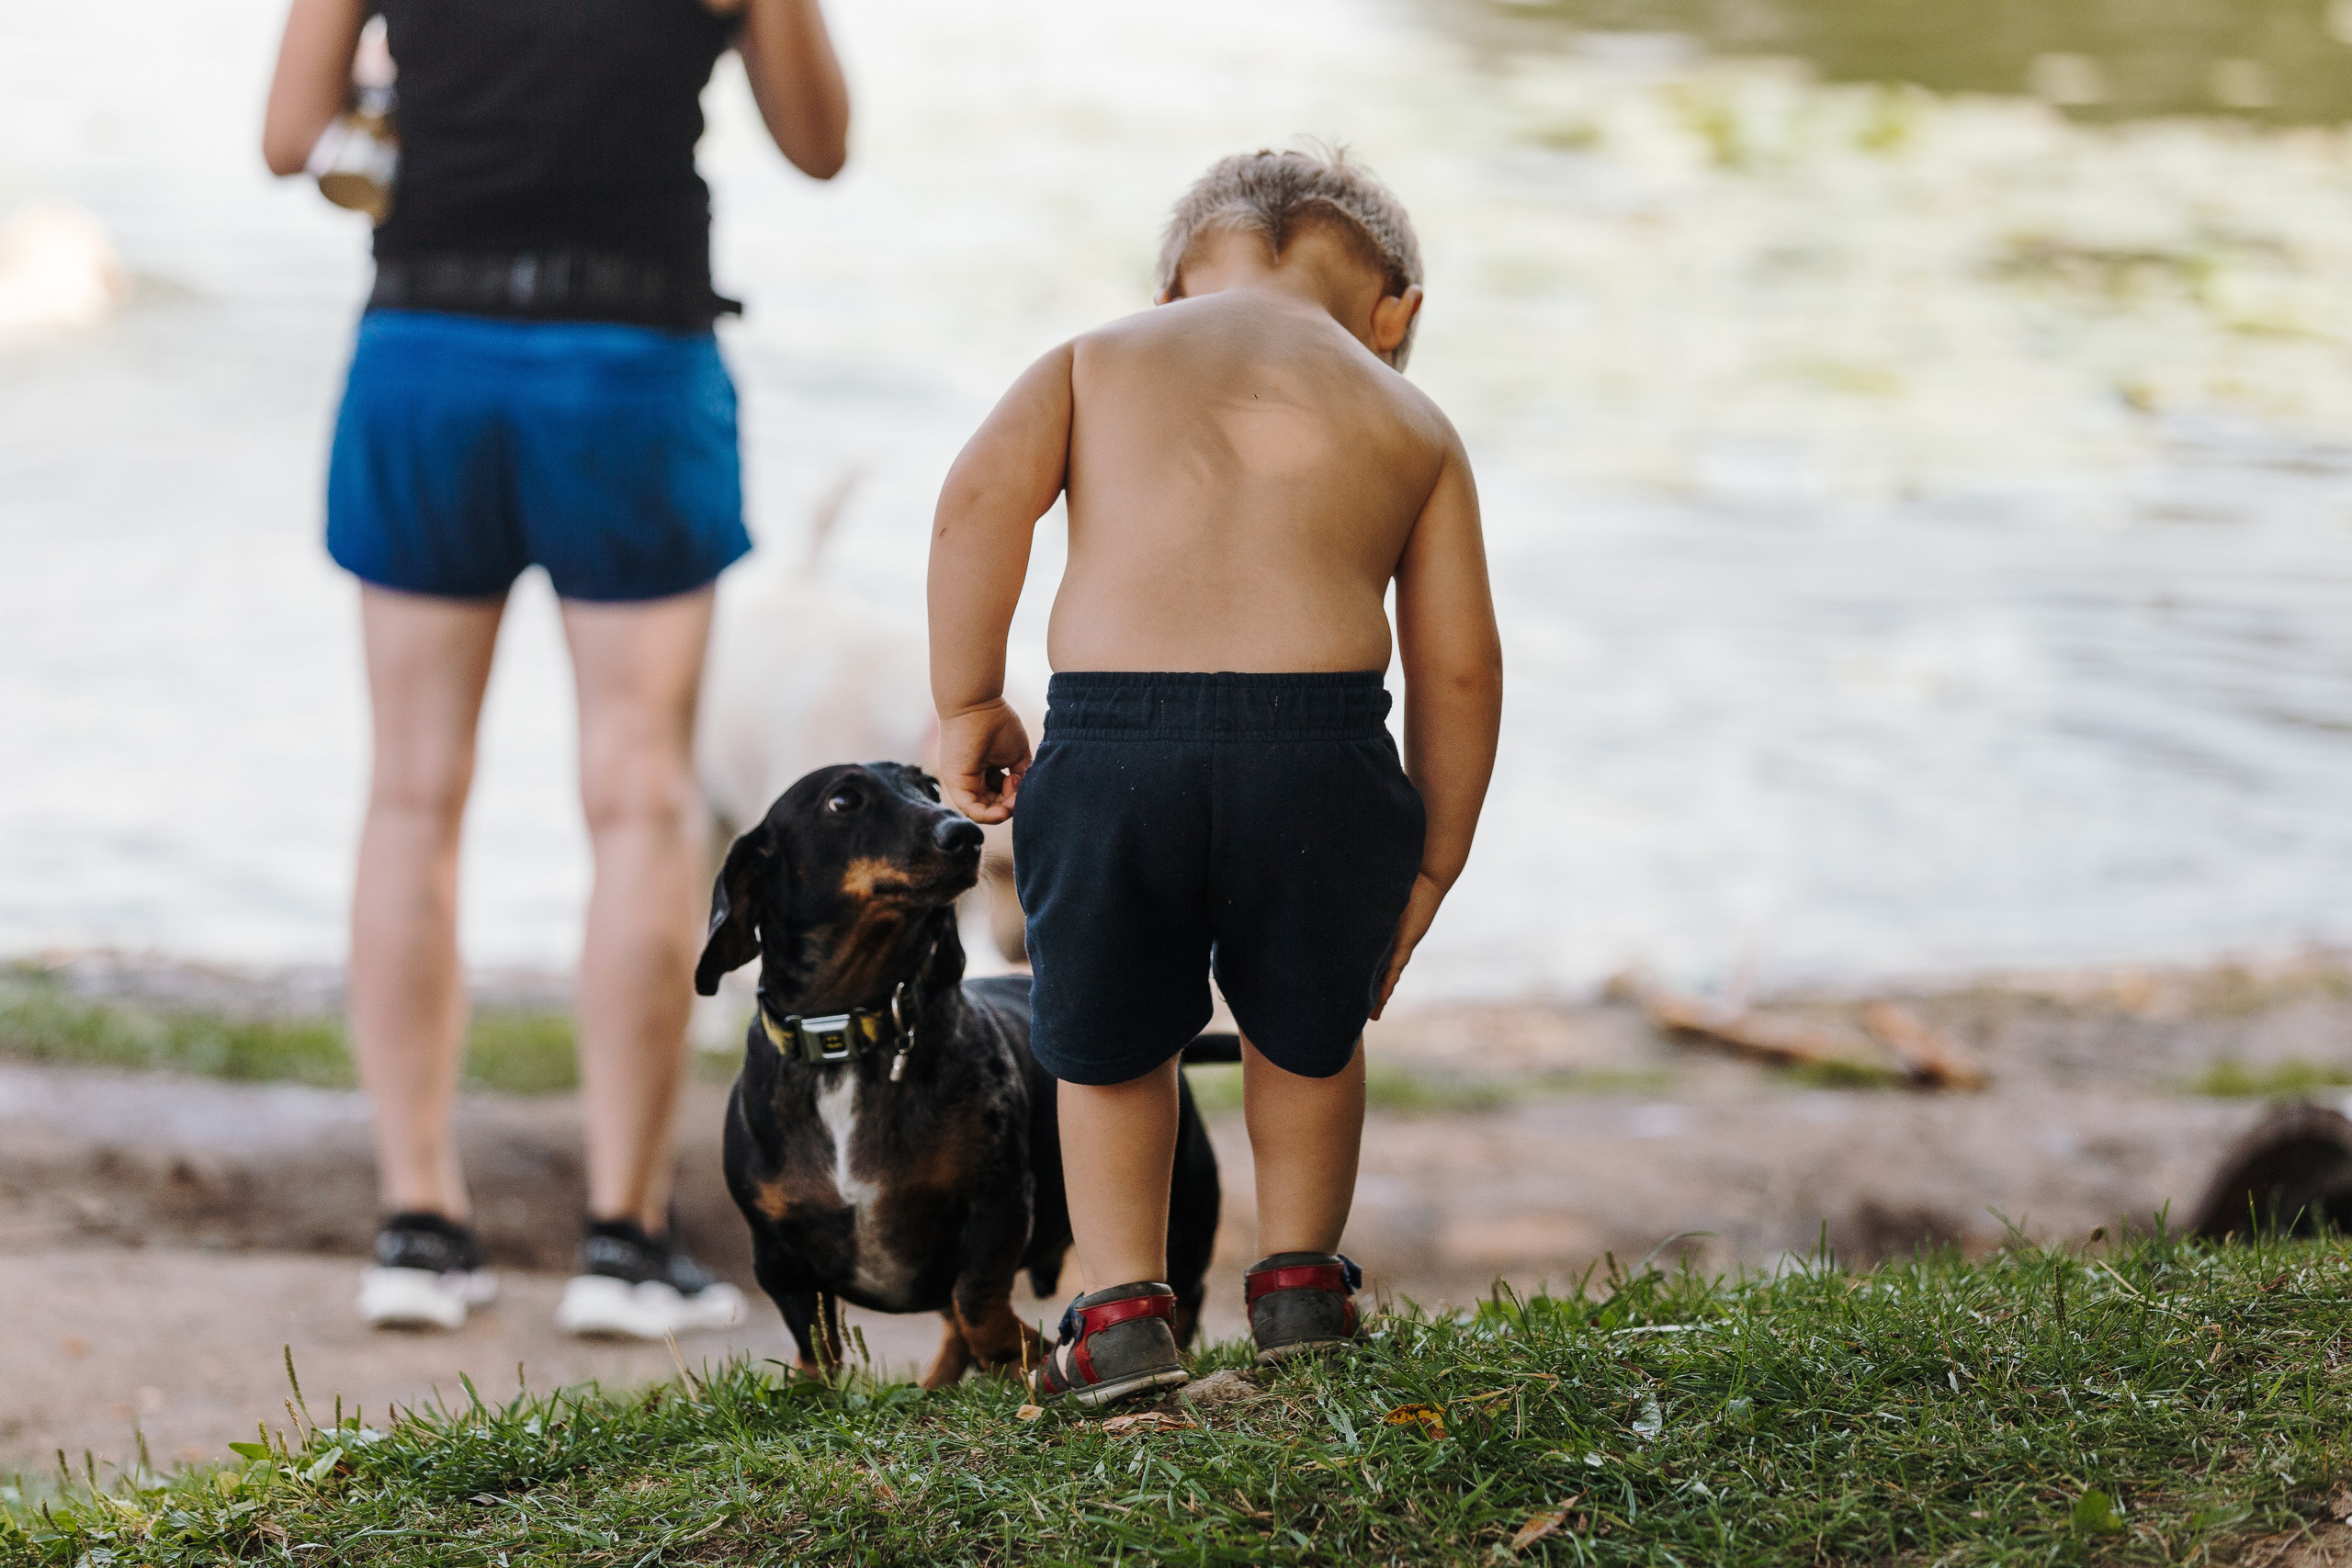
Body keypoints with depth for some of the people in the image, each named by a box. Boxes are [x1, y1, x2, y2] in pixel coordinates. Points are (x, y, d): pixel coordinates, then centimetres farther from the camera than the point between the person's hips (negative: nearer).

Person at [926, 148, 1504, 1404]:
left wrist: (966, 706, 9)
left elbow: (980, 498, 3)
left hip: (1110, 738, 0)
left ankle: (1123, 1309, 20)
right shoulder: (1409, 423, 22)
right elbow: (1459, 665, 16)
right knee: (1308, 1028, 26)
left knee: (1106, 1038, 21)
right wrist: (1428, 870, 24)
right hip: (1318, 741, 0)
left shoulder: (1095, 361, 22)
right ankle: (1298, 1279, 37)